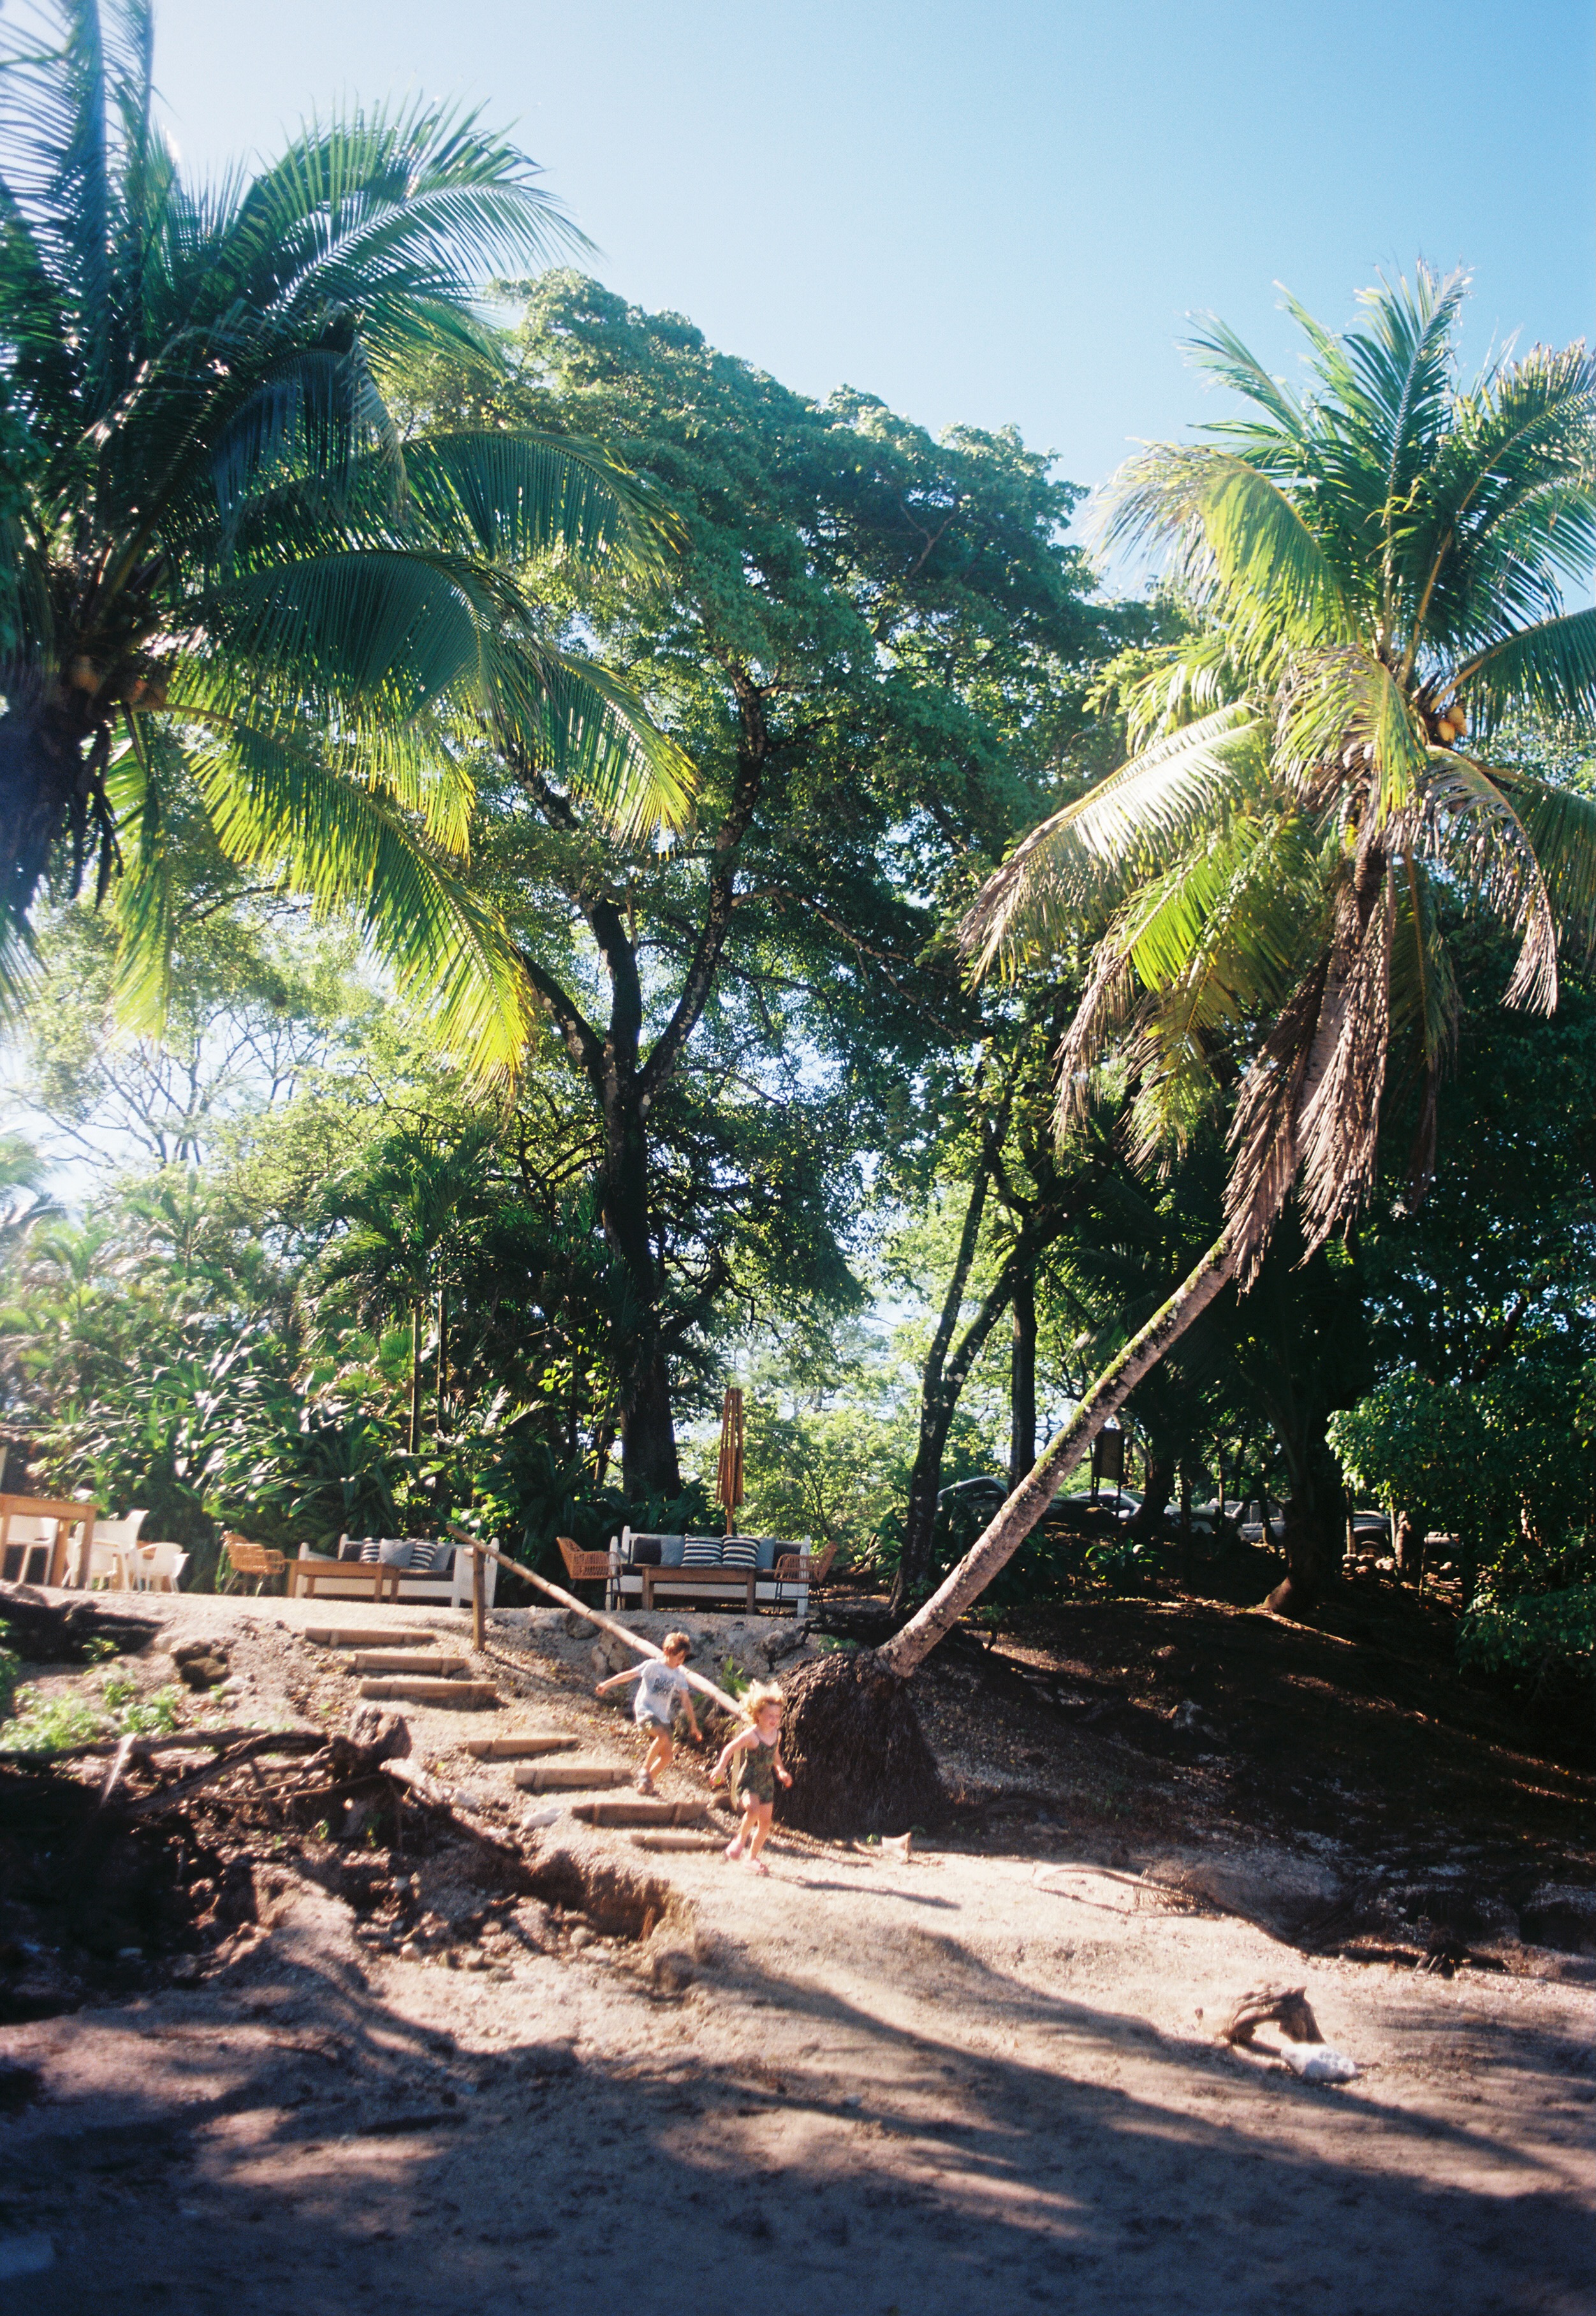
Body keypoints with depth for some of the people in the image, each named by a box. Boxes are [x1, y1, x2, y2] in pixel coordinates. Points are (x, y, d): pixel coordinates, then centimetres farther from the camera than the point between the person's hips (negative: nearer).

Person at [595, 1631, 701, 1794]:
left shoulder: (679, 1675, 7)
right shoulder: (653, 1666, -7)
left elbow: (686, 1700, 11)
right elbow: (629, 1675, -8)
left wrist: (693, 1724, 10)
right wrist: (606, 1684, -11)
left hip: (663, 1717, 6)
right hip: (645, 1710, -6)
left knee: (667, 1756, -2)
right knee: (663, 1736, -32)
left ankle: (645, 1783, 19)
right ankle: (645, 1770, -15)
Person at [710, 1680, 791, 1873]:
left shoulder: (776, 1734, 2)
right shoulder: (750, 1735, -18)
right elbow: (729, 1749, -14)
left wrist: (781, 1771, 10)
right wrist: (721, 1768, -24)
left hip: (766, 1782, 6)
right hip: (748, 1780, -6)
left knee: (765, 1822, 9)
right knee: (753, 1809, -33)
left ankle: (753, 1857, 29)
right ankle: (740, 1839, -6)